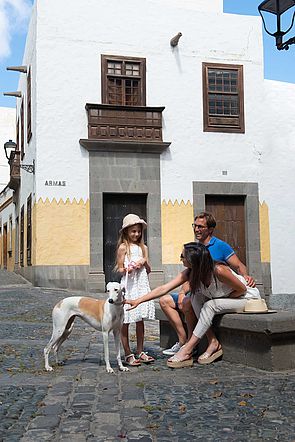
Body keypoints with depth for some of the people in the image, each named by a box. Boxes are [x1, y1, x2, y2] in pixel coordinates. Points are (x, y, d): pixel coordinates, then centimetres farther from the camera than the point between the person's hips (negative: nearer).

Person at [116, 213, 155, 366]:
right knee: (125, 321, -2)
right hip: (128, 286, -5)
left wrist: (144, 262, -5)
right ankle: (128, 354, 7)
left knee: (140, 319, 9)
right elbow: (120, 269, -3)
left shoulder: (143, 247, 13)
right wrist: (128, 269, -22)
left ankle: (140, 352, 19)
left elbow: (149, 270, 14)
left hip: (142, 285, 5)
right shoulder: (123, 247, -3)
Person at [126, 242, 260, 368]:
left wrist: (216, 300, -15)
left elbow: (242, 289, -20)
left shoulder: (218, 270, -33)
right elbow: (164, 288, -15)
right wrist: (138, 301, -20)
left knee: (210, 305, -27)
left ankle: (187, 351, -23)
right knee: (196, 297, -15)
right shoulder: (190, 272, -13)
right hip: (222, 298, 6)